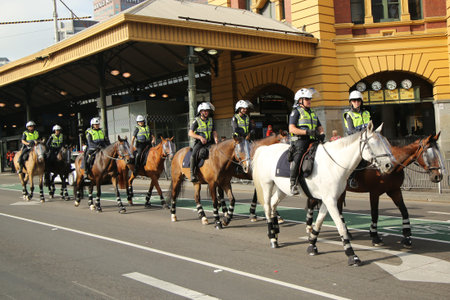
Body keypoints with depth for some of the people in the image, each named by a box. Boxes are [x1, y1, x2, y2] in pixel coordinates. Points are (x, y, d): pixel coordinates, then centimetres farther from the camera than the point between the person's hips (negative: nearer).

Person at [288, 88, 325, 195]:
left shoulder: (312, 113, 26)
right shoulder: (296, 112, 5)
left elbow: (320, 127, 26)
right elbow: (291, 129, -7)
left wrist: (321, 134, 1)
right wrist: (307, 132, -18)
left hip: (312, 141, 7)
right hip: (299, 140, -7)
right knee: (298, 157, -31)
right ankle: (293, 183, -26)